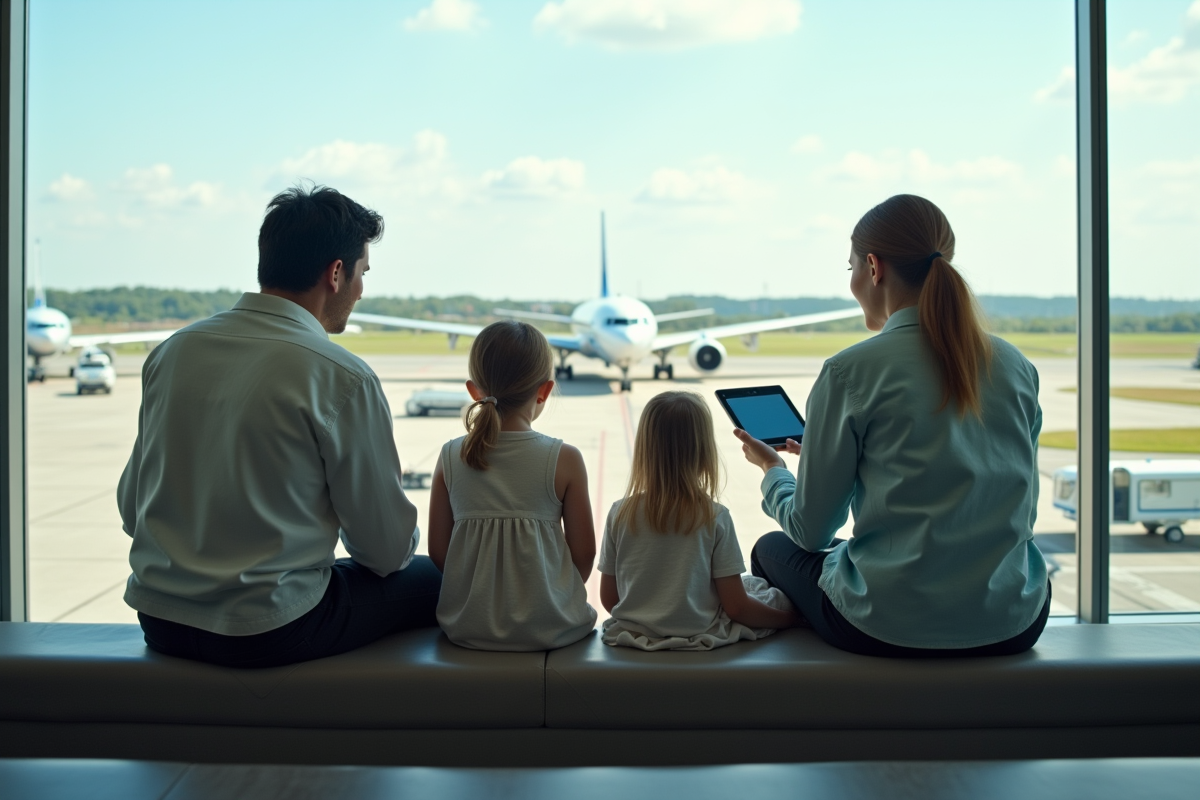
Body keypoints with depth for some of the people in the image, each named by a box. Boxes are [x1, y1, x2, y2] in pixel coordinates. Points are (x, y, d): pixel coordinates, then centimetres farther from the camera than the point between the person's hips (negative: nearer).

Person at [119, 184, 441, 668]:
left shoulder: (171, 351, 1)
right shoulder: (342, 379, -16)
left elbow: (131, 508, 9)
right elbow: (386, 550, -8)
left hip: (159, 623, 7)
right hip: (268, 634, -7)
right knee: (438, 578, 11)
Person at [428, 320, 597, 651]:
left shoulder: (451, 458, -5)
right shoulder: (565, 461, -12)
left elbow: (438, 551, 0)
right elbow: (584, 552, -6)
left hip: (468, 627, 3)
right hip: (549, 628, -2)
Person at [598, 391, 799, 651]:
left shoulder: (620, 513, -9)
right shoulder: (714, 517, -16)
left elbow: (608, 598, -1)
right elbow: (736, 608, -13)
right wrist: (789, 618, 3)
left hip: (632, 632, 4)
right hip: (700, 635, -3)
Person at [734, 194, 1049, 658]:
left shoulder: (851, 372, -11)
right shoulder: (1016, 367, 3)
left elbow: (810, 530, -5)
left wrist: (771, 469, 19)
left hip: (892, 628, -5)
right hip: (1014, 625, 5)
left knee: (772, 549, 24)